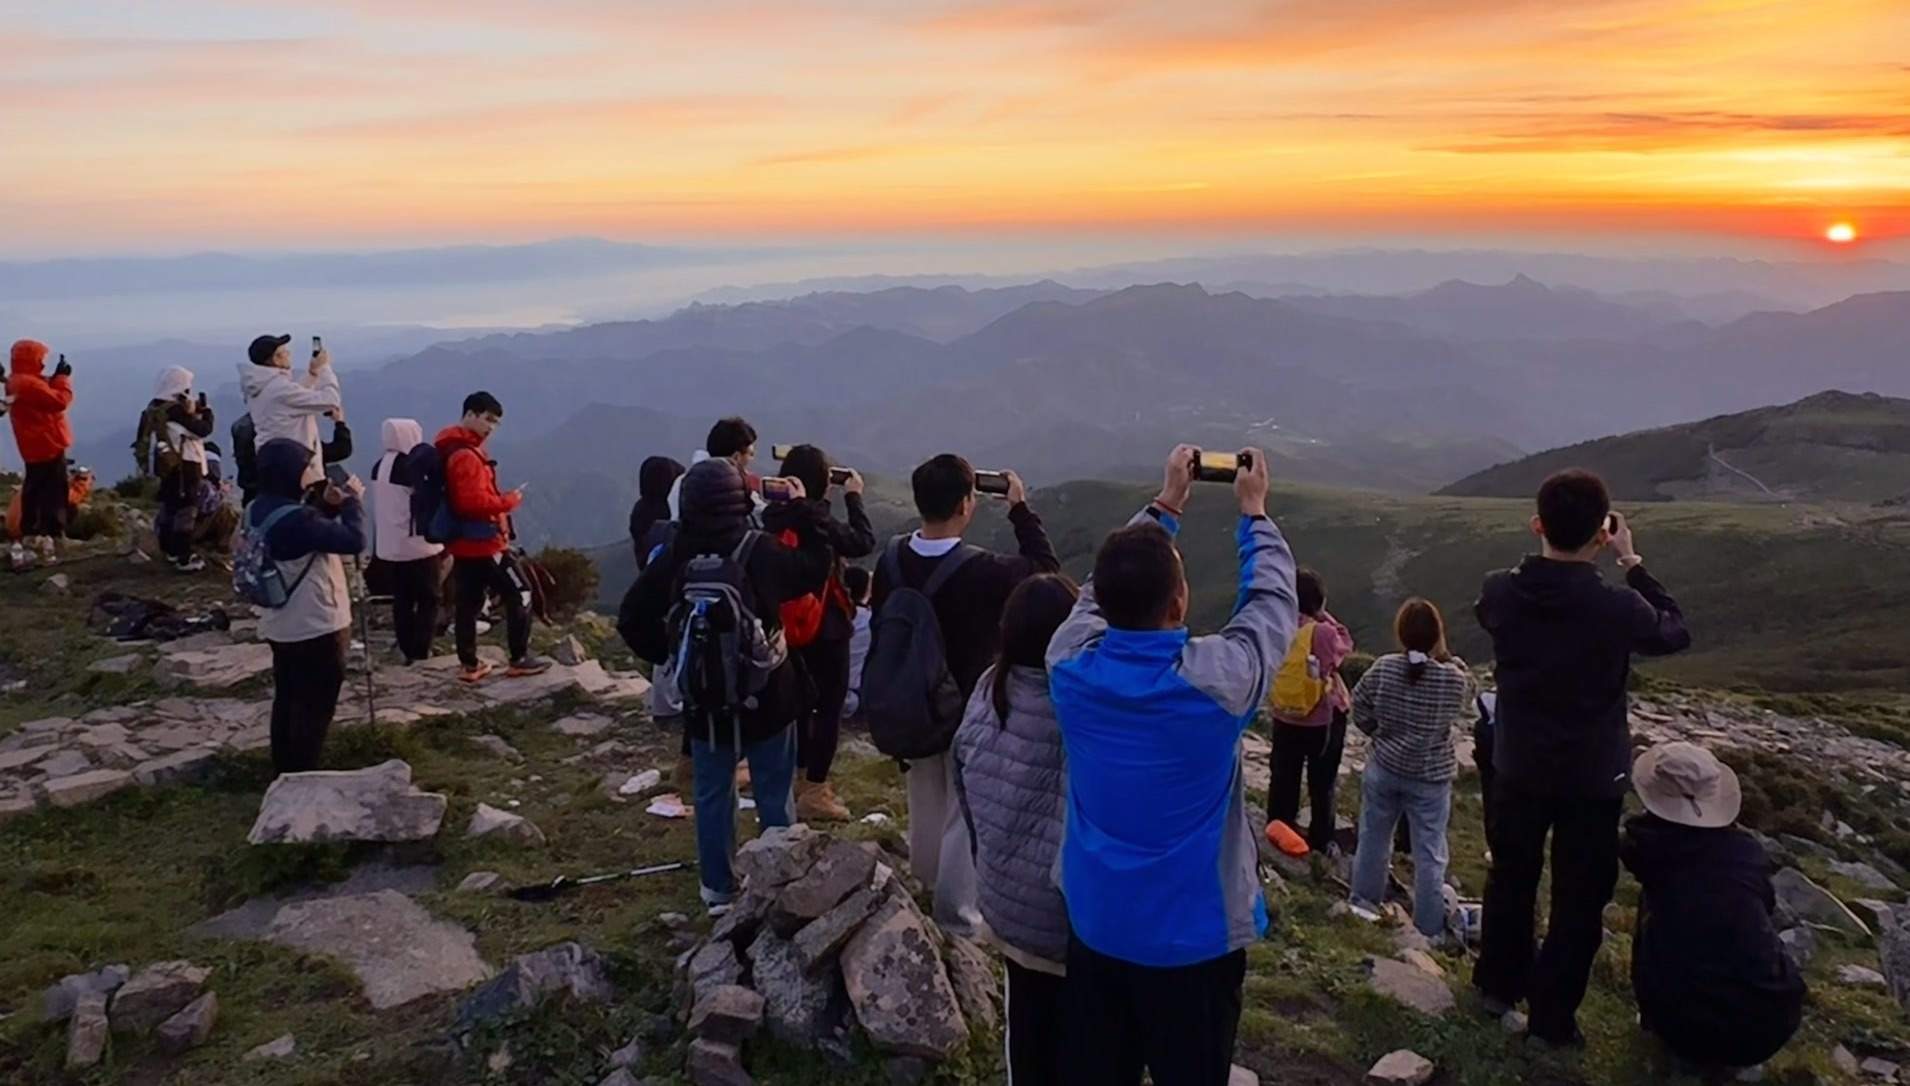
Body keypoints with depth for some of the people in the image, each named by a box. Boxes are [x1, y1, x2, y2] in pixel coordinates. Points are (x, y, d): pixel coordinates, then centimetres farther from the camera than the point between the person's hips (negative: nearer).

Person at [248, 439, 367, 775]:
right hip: (316, 626, -9)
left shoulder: (259, 511, 3)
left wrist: (327, 505, 2)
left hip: (281, 626, 9)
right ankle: (302, 776, 11)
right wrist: (353, 500, -15)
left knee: (287, 699, 19)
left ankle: (285, 770, 29)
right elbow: (353, 540, -30)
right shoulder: (293, 518, -27)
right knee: (315, 706, 4)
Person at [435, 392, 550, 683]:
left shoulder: (452, 449, 14)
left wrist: (500, 500, 10)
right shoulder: (465, 455, -20)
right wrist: (509, 501, -14)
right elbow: (475, 501, -27)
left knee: (468, 602, 12)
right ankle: (520, 659, 4)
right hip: (482, 542, -10)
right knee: (519, 594, -1)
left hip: (463, 542, 10)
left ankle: (469, 664, 16)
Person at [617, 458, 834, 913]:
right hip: (766, 696, -1)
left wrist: (669, 657, 6)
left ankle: (718, 891, 26)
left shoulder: (674, 559, -10)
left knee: (712, 796, 16)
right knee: (775, 796, 12)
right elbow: (818, 569, 1)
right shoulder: (763, 552, -15)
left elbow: (631, 619, -5)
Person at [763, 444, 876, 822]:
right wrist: (853, 497, -5)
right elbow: (864, 542, -14)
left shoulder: (774, 517, 0)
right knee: (830, 706, 2)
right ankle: (814, 792, 3)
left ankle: (801, 779, 30)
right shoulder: (817, 521, -21)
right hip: (825, 627, -8)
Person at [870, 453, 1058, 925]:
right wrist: (1020, 510, -7)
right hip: (970, 712, -6)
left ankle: (922, 896, 43)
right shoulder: (982, 571, -28)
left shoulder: (892, 558, -10)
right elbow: (1047, 569, -12)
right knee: (965, 815, 10)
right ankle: (953, 915, 20)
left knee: (925, 809, 24)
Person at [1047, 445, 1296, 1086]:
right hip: (1193, 935, -3)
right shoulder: (1215, 680, -24)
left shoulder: (1072, 662, -14)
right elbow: (1272, 600, -5)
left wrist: (1166, 504, 15)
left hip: (1095, 926, 4)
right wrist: (1254, 513, 10)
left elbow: (1108, 588, 6)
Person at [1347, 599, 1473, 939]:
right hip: (1431, 779, -2)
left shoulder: (1383, 668, -16)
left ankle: (1365, 901, 38)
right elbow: (1463, 708, 3)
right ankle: (1429, 928, 19)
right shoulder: (1454, 678, -20)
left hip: (1383, 769, 2)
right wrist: (1449, 660, 4)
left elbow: (1360, 712, -5)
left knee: (1373, 838, 21)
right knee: (1429, 854, 10)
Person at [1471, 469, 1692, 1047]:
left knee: (1511, 879, 22)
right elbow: (1675, 632, -1)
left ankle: (1500, 982, 38)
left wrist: (1553, 545, 4)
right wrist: (1632, 562, 1)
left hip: (1517, 769, 3)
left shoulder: (1500, 593, -16)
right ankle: (1552, 1014, 21)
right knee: (1579, 899, 12)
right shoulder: (1617, 607, -23)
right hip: (1592, 779, -3)